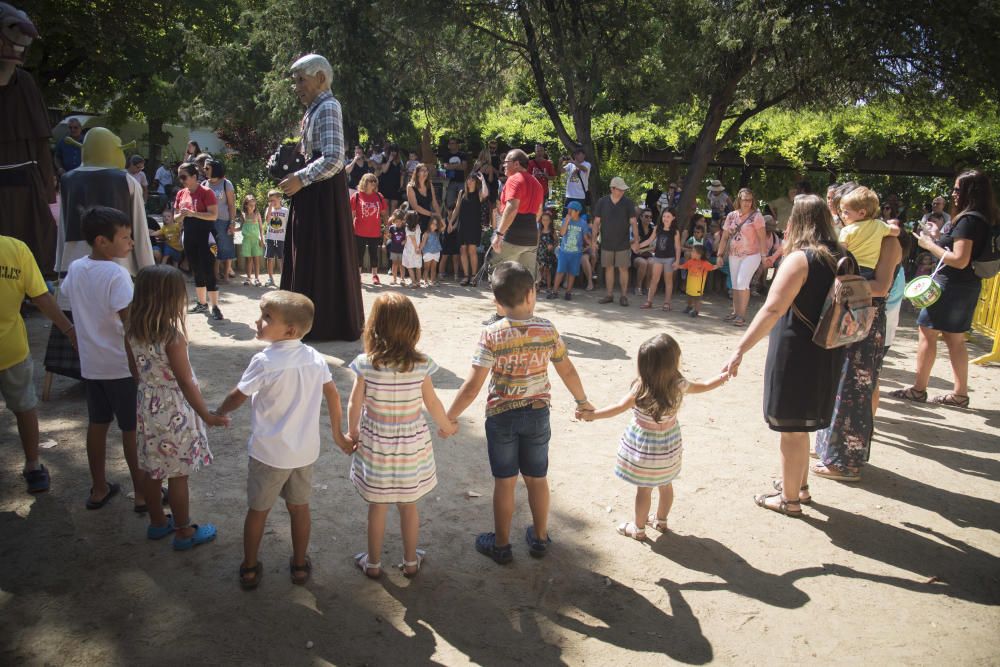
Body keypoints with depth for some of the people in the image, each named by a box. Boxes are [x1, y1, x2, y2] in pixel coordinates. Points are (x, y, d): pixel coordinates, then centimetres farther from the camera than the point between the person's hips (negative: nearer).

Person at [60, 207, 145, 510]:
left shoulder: (75, 269, 1)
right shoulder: (117, 274, -21)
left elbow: (71, 300, 14)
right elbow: (130, 324, -23)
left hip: (90, 363, 7)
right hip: (122, 366, -7)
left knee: (97, 424, 18)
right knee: (132, 429, 5)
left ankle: (99, 489, 30)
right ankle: (142, 492, 17)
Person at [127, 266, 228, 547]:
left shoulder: (132, 330, -5)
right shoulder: (172, 336, -25)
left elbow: (135, 370, 8)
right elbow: (185, 382, -21)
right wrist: (207, 416, -12)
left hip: (147, 407, 7)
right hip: (174, 412, -7)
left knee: (152, 469, 20)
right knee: (178, 475, 7)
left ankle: (157, 522, 38)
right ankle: (184, 532, 22)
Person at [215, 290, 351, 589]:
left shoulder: (264, 361, -20)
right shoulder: (315, 357, -6)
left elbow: (237, 398, -9)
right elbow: (332, 395, 0)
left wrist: (219, 414, 12)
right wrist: (338, 434, 11)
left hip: (269, 452, -4)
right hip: (305, 451, 4)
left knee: (258, 510, 15)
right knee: (299, 507, 19)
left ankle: (249, 569, 30)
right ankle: (299, 566, 32)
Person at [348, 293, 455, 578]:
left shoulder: (365, 363, -17)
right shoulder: (421, 364, -16)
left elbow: (355, 404, -8)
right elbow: (432, 404, -5)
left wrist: (352, 434, 10)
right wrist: (447, 426, 14)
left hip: (375, 445, 0)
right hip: (411, 444, 1)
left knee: (377, 506, 17)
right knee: (409, 505, 19)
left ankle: (373, 563, 33)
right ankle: (410, 561, 34)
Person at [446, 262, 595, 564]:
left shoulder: (491, 335, -17)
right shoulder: (547, 330, -9)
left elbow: (472, 386, -18)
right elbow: (568, 372, 1)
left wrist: (450, 416, -5)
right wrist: (583, 401, 19)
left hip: (501, 416, -2)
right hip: (538, 414, 2)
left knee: (504, 482, 12)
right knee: (537, 479, 18)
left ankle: (501, 544, 27)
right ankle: (540, 538, 34)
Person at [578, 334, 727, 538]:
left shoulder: (641, 388, -25)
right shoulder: (679, 385, -14)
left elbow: (619, 408, -26)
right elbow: (703, 386, 4)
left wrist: (592, 414, -22)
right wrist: (723, 377, 22)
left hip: (644, 444, -4)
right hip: (668, 443, 4)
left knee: (644, 489, 10)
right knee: (665, 483, 23)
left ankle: (638, 528, 26)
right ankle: (660, 520, 43)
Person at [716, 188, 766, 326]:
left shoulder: (756, 216, -7)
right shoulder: (731, 216, 5)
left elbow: (762, 237, -11)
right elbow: (724, 237, 9)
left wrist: (764, 255, -19)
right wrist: (720, 255, 6)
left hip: (751, 255, -5)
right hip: (734, 255, 5)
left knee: (742, 283, -15)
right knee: (735, 284, 10)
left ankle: (742, 315, -10)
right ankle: (735, 312, 20)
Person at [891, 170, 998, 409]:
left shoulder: (968, 220, -19)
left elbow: (960, 260, -24)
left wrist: (929, 245, -15)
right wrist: (938, 238, 10)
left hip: (951, 285, -9)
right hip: (968, 285, 9)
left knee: (926, 333, 0)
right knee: (954, 339, 15)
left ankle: (919, 389, 7)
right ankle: (959, 393, 20)